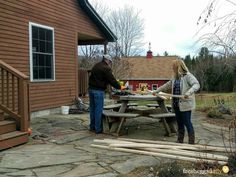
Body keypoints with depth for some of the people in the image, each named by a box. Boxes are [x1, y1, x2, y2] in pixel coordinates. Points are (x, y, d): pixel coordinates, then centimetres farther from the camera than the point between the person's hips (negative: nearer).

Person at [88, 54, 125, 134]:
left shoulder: (96, 66, 16)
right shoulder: (106, 68, -12)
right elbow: (112, 80, -12)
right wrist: (119, 87, 3)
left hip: (91, 89, 9)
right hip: (99, 91, -9)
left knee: (92, 108, 15)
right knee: (98, 109, -2)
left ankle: (92, 126, 25)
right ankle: (98, 129, 3)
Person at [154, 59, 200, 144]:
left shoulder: (188, 76, -10)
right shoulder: (175, 78, 14)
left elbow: (196, 84, -21)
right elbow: (166, 86, 26)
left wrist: (189, 92, -36)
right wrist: (157, 91, 29)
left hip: (185, 105, -7)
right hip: (176, 105, 7)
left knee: (187, 123, -3)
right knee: (179, 124, 14)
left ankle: (191, 143, 6)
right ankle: (180, 141, 23)